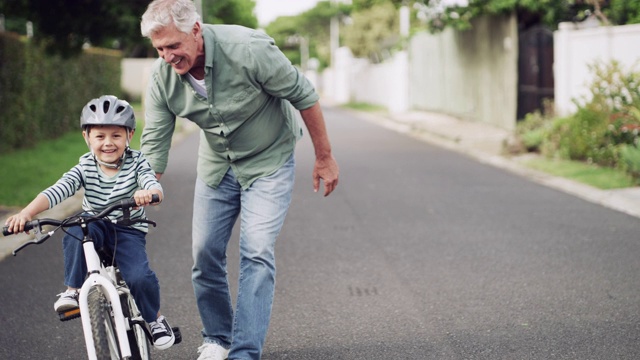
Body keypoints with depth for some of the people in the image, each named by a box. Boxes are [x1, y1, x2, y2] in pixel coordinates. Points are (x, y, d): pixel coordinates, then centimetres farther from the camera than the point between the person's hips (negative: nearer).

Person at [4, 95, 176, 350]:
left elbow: (154, 185, -26)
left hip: (128, 231, -1)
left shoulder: (136, 162, -9)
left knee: (140, 277, -24)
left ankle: (155, 319, 7)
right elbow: (57, 191, -19)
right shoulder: (85, 167, -7)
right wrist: (26, 213, -36)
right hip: (96, 227, 1)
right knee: (75, 230, -33)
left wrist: (148, 193, -53)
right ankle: (73, 290, -17)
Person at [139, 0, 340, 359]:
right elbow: (154, 143, -11)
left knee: (257, 253, -15)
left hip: (268, 161, -4)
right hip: (217, 164, 5)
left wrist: (325, 158, -12)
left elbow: (304, 96, -19)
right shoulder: (161, 77, -16)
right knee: (205, 254, 3)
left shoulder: (248, 49, -30)